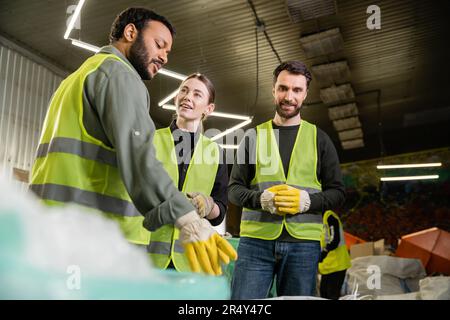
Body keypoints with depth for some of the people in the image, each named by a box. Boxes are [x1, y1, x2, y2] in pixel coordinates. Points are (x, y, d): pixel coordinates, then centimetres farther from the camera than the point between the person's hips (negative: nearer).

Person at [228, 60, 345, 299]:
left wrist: (306, 201, -12)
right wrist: (261, 199, -13)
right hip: (256, 240, 0)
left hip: (303, 242, 1)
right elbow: (234, 189, 7)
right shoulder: (253, 136, 10)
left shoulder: (319, 139, 10)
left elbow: (337, 192, 8)